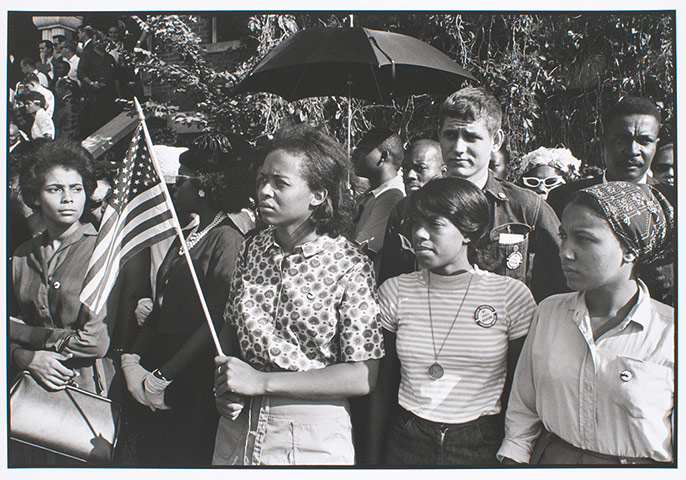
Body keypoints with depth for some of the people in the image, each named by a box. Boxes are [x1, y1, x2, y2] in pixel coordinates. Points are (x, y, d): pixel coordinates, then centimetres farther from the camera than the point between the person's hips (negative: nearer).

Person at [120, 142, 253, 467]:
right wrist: (131, 358, 0)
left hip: (193, 389, -8)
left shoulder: (227, 239, -14)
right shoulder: (185, 237, 13)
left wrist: (162, 377, -16)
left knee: (183, 459, 4)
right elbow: (161, 308, 12)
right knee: (150, 457, 15)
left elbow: (215, 322, -19)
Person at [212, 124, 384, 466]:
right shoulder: (253, 248, -2)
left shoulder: (351, 267, -17)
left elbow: (363, 377, -18)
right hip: (239, 425, 4)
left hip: (312, 438, -4)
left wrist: (261, 381, -20)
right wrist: (227, 387, -9)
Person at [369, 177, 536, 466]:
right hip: (407, 442, 1)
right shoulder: (395, 291, -3)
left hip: (482, 445, -1)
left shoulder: (512, 295, -8)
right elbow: (382, 386, 3)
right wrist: (375, 456, 2)